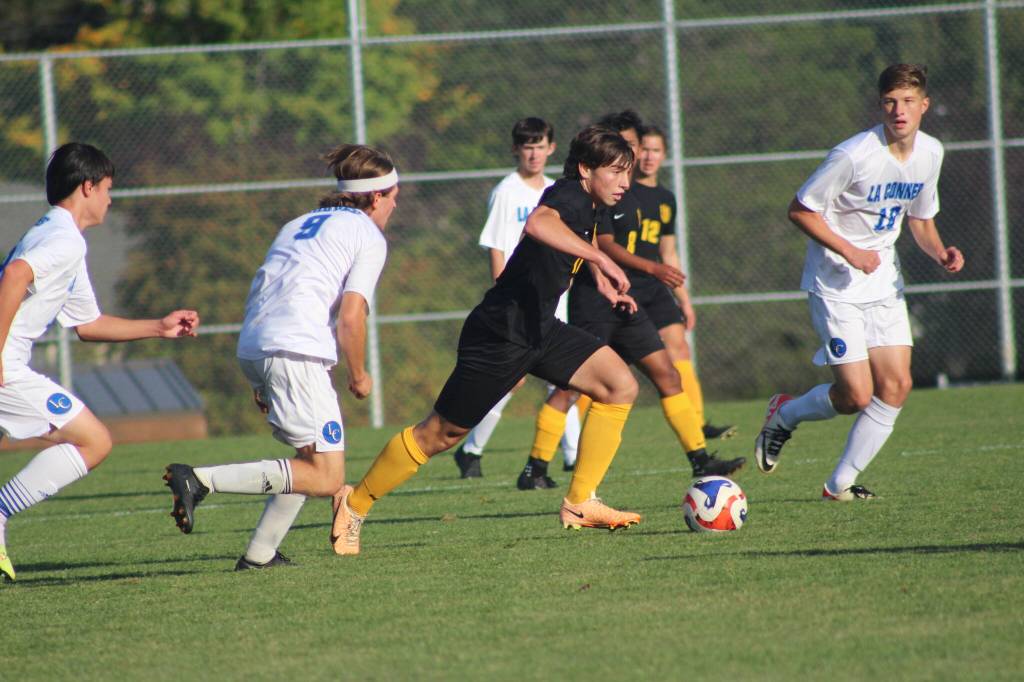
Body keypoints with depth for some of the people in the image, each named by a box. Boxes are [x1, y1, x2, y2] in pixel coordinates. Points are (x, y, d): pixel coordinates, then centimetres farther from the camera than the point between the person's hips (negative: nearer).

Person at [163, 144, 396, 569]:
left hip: (251, 349, 8)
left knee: (313, 457, 22)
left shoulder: (297, 226, 27)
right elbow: (350, 316, -6)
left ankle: (260, 553, 13)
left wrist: (260, 382, 29)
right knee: (325, 478, -9)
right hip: (297, 351, -8)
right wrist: (358, 376, 9)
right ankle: (201, 480, -21)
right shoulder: (368, 236, 5)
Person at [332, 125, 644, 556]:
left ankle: (580, 505, -2)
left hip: (538, 327, 9)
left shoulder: (588, 207, 9)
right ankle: (355, 504, 19)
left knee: (620, 386, -6)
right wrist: (600, 259, -47)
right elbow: (538, 224, -45)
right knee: (441, 434, 1)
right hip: (500, 333, -9)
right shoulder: (568, 195, -19)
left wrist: (601, 280, 37)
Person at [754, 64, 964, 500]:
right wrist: (850, 251, -22)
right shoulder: (853, 156, -21)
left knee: (896, 386, -5)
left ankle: (840, 484, 9)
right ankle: (785, 415, 20)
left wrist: (939, 252, -3)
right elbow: (800, 211, -13)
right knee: (856, 395, -12)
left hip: (884, 283, 6)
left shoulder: (930, 153, 1)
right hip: (836, 284, -6)